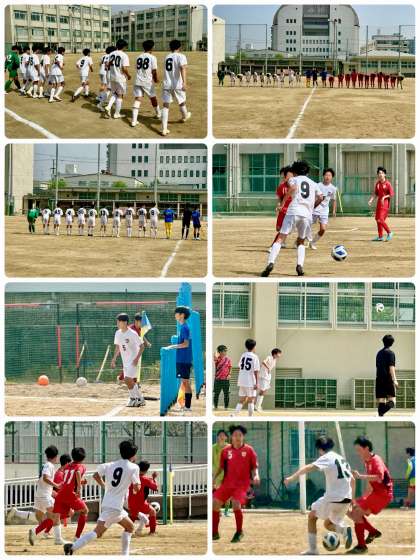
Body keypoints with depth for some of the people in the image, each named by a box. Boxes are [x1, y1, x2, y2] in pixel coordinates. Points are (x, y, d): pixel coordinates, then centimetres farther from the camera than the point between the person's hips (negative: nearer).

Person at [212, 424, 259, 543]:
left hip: (242, 484, -4)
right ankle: (214, 533, 7)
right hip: (227, 483, 4)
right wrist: (214, 477, 2)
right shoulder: (226, 450, 6)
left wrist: (256, 476, -16)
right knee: (215, 503, -9)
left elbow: (254, 467, 3)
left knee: (236, 504, -25)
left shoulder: (249, 450, -2)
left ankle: (239, 532, -2)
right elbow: (221, 467, 15)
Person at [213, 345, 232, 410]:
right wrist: (216, 352, -11)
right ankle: (215, 406, 16)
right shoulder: (217, 359, -1)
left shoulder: (228, 359, 4)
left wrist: (229, 374, -7)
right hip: (218, 379, -1)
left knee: (226, 394, 2)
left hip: (226, 379, 1)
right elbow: (215, 358, -25)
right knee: (216, 394, 5)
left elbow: (230, 368, 9)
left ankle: (226, 407, 11)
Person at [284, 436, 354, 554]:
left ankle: (313, 549, 12)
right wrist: (352, 498, 32)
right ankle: (344, 530, -7)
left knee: (312, 516, 17)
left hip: (332, 499, -7)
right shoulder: (341, 459, 18)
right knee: (328, 524, 25)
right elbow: (352, 480, 24)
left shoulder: (326, 458, -5)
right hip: (346, 499, 7)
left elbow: (309, 467, -21)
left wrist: (292, 478, -27)